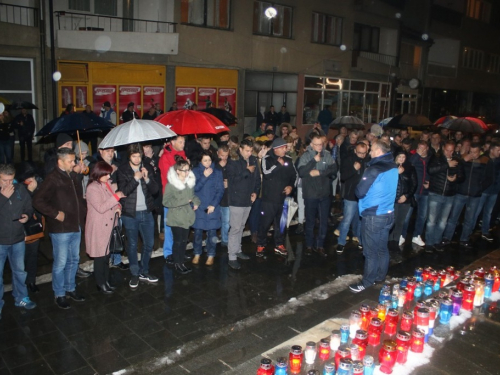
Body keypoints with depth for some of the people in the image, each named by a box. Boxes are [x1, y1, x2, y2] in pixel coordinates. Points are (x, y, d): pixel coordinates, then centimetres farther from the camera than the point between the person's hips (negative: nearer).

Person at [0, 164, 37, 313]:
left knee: (19, 271, 18)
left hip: (18, 239, 3)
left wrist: (27, 215, -12)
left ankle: (21, 298, 35)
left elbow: (29, 207, 8)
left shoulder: (20, 189, -3)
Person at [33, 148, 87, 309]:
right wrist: (55, 214, -17)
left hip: (76, 226, 7)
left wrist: (83, 211, 9)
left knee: (73, 260, 18)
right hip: (61, 228, -7)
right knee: (60, 263, 4)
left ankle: (70, 288, 34)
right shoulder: (53, 178, -14)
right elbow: (38, 201, -19)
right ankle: (59, 294, 20)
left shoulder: (73, 175, 9)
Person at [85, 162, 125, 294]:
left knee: (107, 255, 14)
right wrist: (116, 197, -23)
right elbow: (101, 208, -23)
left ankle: (106, 281, 26)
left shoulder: (107, 184, 8)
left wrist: (117, 207, -3)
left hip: (109, 226, 7)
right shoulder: (92, 188, -15)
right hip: (98, 228, -7)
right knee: (100, 257, 4)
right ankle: (100, 284, 17)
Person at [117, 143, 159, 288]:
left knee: (149, 243, 9)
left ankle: (144, 271, 25)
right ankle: (135, 274, 20)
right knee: (132, 245, 6)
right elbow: (123, 191, -12)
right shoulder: (122, 170, -4)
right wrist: (135, 178, -22)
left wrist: (147, 178, -17)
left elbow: (155, 190, 0)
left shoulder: (147, 168, 5)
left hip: (146, 212, 3)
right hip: (130, 213, -3)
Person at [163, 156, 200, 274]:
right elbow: (166, 202, -17)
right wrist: (185, 201, -20)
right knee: (178, 241, 2)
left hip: (187, 216, 5)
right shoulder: (171, 185, -14)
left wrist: (196, 202, -1)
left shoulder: (190, 182, 4)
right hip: (176, 218, -5)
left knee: (184, 241, 12)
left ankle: (181, 262, 25)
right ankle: (177, 264, 17)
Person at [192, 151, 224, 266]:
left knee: (212, 232, 3)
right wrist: (204, 177, -17)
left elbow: (220, 190, 0)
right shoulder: (195, 171, 1)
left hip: (213, 207, 0)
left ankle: (211, 255, 16)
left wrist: (213, 205, -10)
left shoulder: (217, 172, 2)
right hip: (198, 207, 0)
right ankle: (197, 254, 22)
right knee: (198, 231, 6)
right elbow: (194, 188, -8)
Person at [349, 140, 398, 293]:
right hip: (388, 214, 7)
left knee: (371, 251, 2)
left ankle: (367, 282, 12)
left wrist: (363, 179, 2)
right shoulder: (393, 168, 4)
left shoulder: (373, 169, -19)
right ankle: (380, 276, 30)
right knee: (382, 248, 17)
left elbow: (360, 192, -17)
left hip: (373, 216, -7)